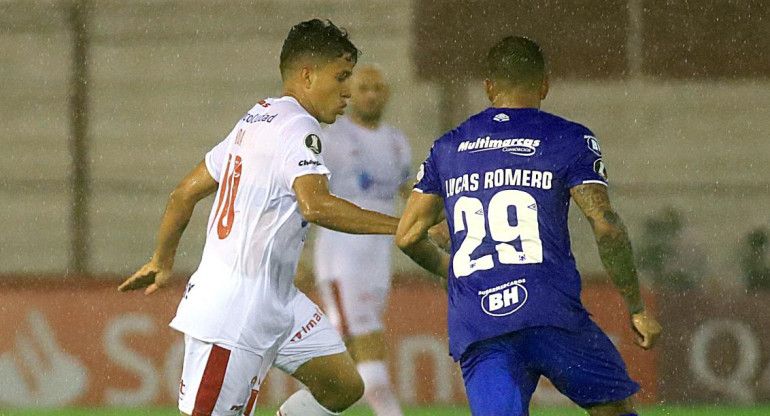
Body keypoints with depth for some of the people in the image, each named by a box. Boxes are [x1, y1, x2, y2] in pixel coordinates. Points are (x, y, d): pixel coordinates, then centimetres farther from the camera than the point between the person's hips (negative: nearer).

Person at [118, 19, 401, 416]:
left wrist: (162, 262, 34)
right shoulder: (298, 128, -14)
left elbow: (184, 193, 22)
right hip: (236, 313, -10)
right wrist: (399, 226, -28)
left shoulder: (255, 121, 16)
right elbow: (315, 205, -32)